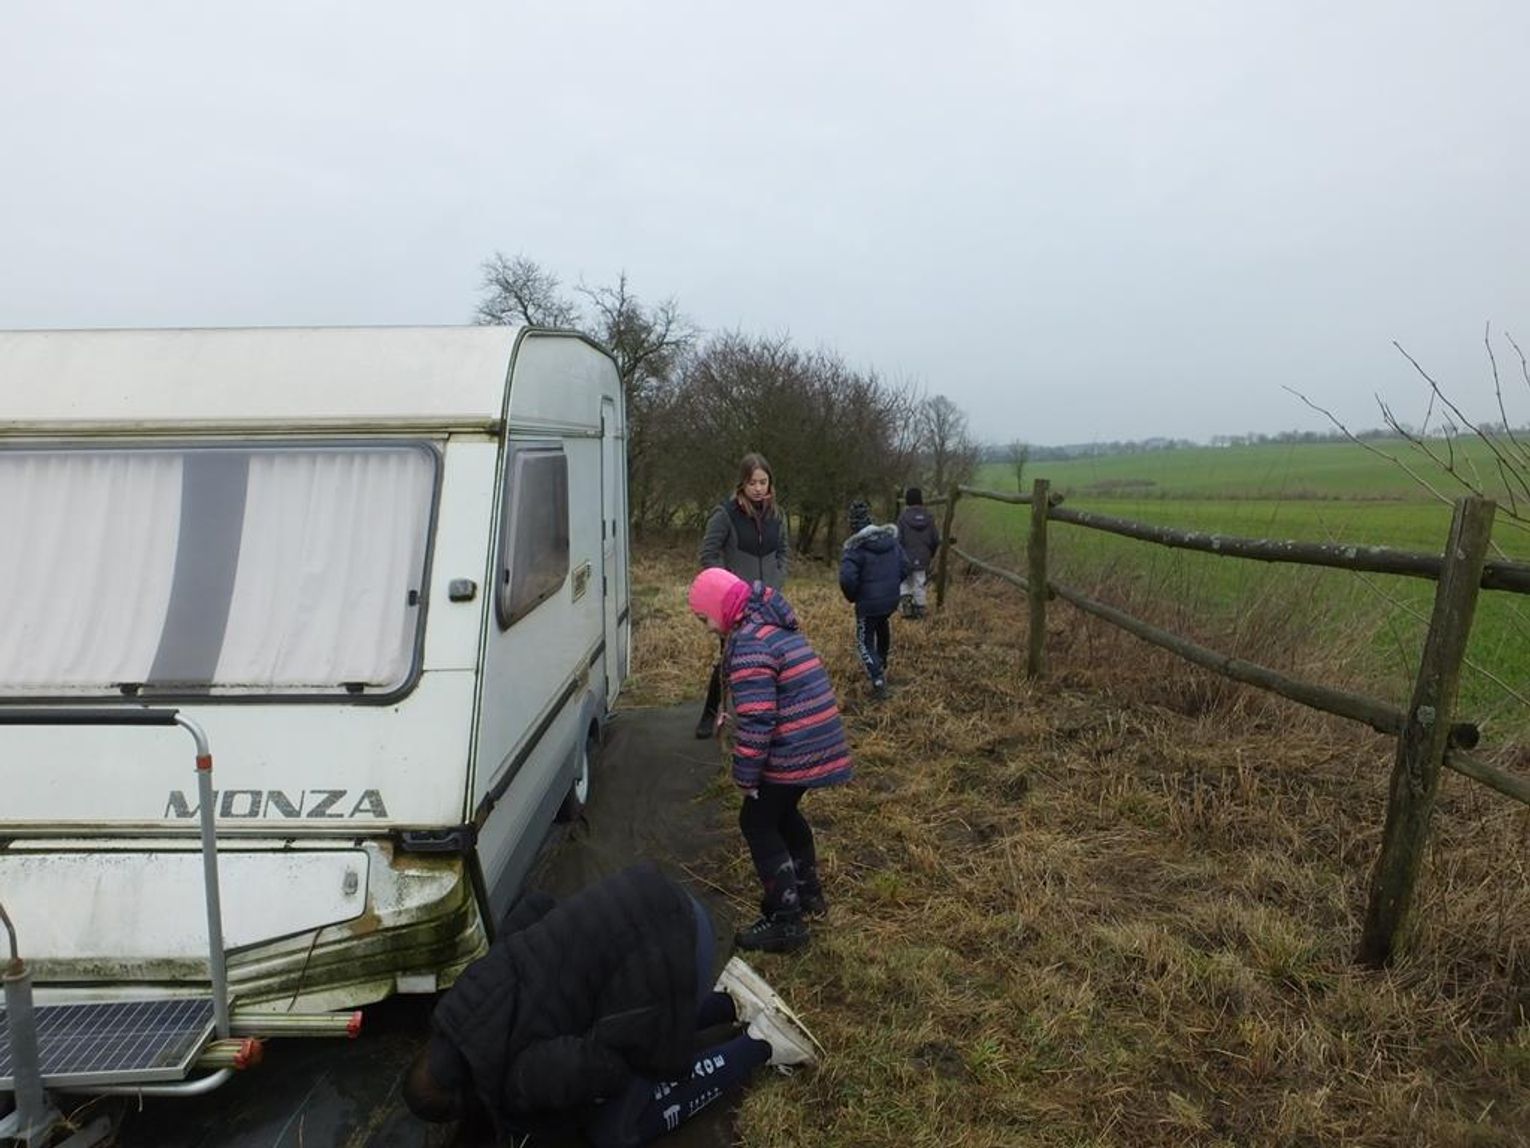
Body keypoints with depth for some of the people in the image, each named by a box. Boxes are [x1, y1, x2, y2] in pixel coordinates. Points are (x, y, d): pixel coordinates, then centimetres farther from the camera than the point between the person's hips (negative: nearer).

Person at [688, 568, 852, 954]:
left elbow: (756, 720, -23)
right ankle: (808, 892, 41)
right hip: (819, 741, 10)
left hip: (793, 751, -10)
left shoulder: (747, 643, -21)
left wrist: (746, 775, -14)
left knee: (757, 823, 4)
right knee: (783, 811, 27)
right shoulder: (772, 623, 12)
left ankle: (786, 922, 8)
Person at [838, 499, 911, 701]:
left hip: (868, 603, -6)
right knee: (882, 626, 33)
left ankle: (878, 678, -12)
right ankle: (882, 664, 52)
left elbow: (847, 578, -29)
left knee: (865, 642, 7)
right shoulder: (891, 539, 0)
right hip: (892, 600, 6)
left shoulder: (855, 548, -20)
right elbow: (907, 567, 5)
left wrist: (851, 597, -10)